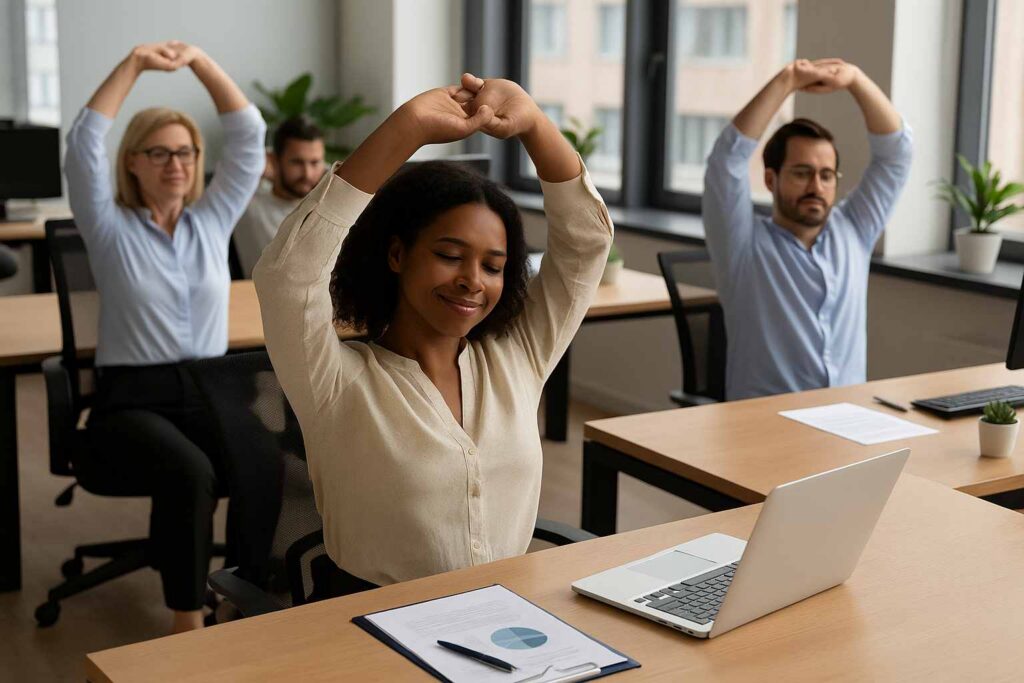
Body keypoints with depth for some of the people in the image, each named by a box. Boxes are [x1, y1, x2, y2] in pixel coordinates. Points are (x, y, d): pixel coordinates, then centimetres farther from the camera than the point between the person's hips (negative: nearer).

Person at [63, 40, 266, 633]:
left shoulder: (213, 221, 11)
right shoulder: (110, 228, 3)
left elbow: (249, 134, 5)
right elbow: (84, 143, -10)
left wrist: (200, 60, -2)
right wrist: (135, 63, -10)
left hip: (209, 393, 3)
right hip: (131, 400, -3)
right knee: (191, 473, -35)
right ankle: (188, 623, -22)